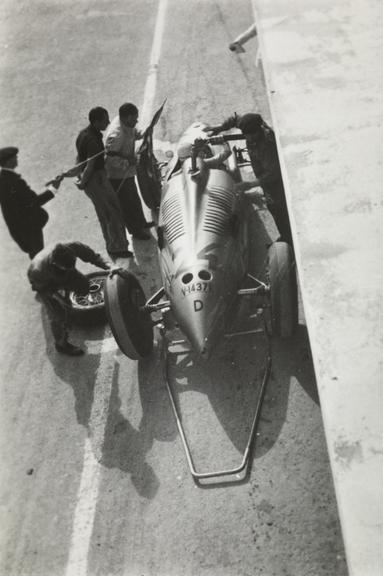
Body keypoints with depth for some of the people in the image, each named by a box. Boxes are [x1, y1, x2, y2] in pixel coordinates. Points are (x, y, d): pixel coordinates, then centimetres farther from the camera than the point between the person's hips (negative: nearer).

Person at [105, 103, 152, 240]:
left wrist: (138, 134, -6)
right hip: (118, 176, -9)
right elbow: (110, 158, -33)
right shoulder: (116, 135, -34)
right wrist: (127, 163, -31)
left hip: (127, 172, 9)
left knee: (134, 199, 27)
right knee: (127, 204, 11)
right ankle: (136, 231, 31)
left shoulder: (127, 124, -7)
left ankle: (141, 223, 49)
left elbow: (132, 132, 15)